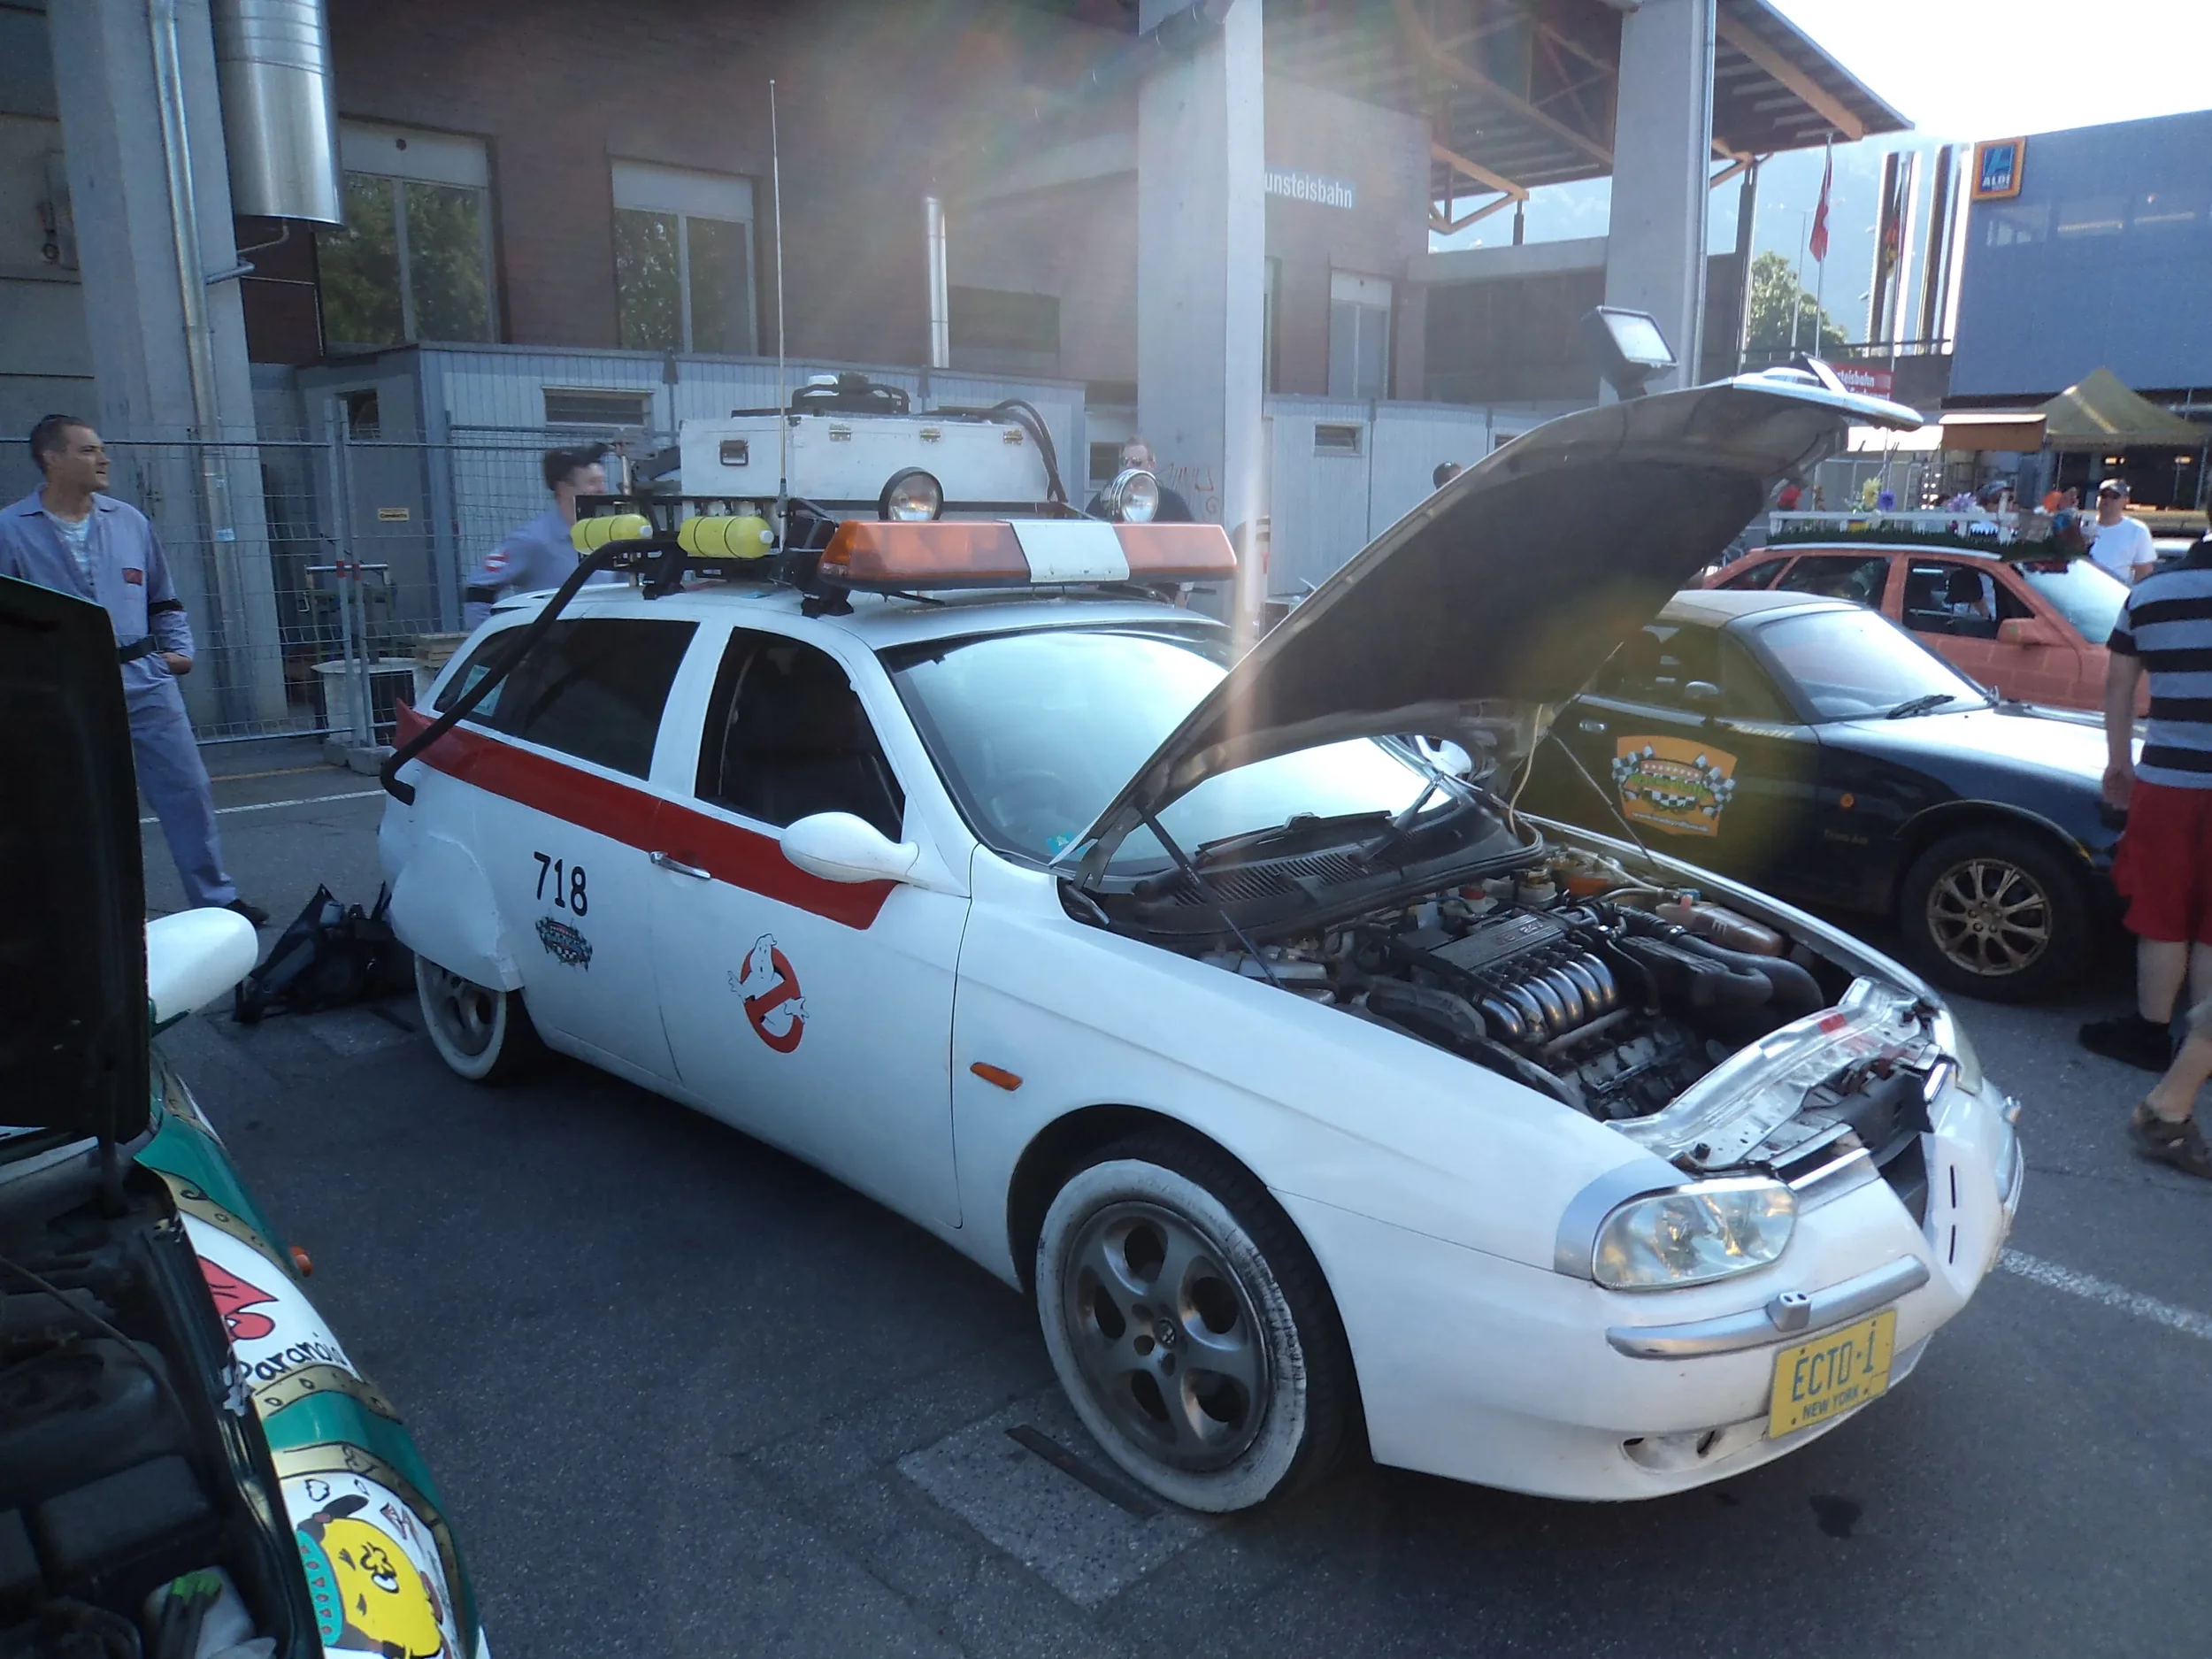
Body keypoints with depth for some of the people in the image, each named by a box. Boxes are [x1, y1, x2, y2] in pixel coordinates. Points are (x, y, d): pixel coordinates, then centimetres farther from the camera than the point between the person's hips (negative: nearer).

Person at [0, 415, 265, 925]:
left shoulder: (129, 521, 10)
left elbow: (163, 599, 18)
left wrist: (180, 649, 6)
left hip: (144, 680, 3)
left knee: (188, 788, 3)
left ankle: (215, 898, 13)